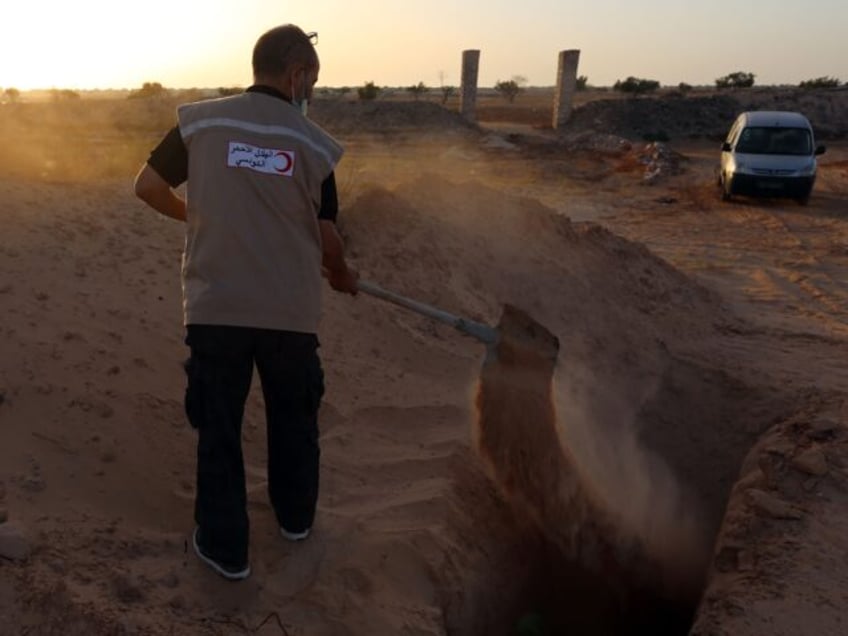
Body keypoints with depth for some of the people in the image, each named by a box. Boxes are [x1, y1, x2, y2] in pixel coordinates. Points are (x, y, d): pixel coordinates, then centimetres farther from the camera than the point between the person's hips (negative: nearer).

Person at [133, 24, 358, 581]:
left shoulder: (200, 121, -1)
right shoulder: (315, 145, -2)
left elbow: (148, 186, 5)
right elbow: (327, 236, 4)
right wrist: (342, 275, 25)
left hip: (214, 307, 0)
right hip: (290, 310, 1)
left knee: (219, 427, 13)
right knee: (294, 419, 21)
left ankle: (225, 547, 24)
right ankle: (295, 517, 39)